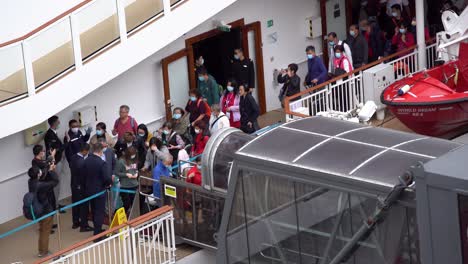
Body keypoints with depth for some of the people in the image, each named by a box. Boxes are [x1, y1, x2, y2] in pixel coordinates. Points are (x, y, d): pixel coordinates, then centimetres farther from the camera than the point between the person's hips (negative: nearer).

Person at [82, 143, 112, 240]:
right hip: (99, 190, -6)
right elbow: (107, 179, -23)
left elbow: (84, 174, 3)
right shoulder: (101, 163, -23)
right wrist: (109, 182, -2)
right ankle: (97, 235, 4)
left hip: (89, 190, 6)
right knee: (99, 212, 3)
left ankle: (97, 230, 34)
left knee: (94, 211, 20)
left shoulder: (86, 161, -5)